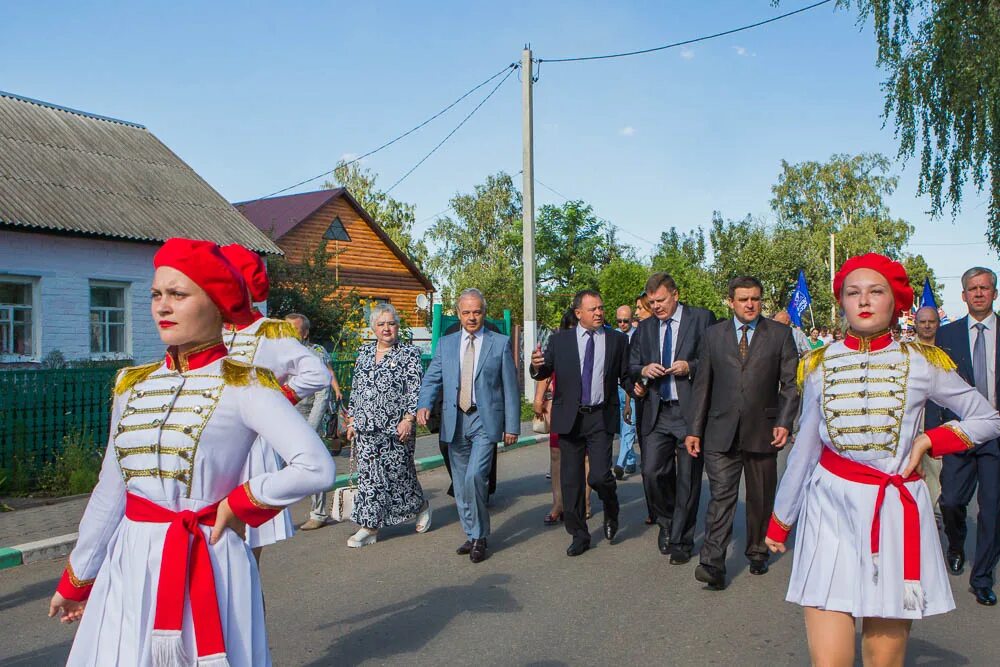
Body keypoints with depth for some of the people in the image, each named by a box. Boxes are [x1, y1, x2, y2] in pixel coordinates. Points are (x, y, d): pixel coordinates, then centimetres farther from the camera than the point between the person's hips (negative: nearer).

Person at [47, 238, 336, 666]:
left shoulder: (242, 387, -11)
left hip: (207, 566, -5)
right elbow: (111, 491, 14)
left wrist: (238, 505, -12)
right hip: (128, 566, 5)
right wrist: (76, 579, 19)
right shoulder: (132, 385, 6)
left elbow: (316, 468, -23)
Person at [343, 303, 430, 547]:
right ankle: (369, 527, 9)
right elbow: (356, 389, 17)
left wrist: (409, 419, -15)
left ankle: (421, 506, 31)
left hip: (396, 427, -4)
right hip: (366, 428, 5)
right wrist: (352, 420, 14)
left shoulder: (409, 354, -3)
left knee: (399, 472, 4)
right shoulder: (364, 353, 12)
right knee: (368, 475, 3)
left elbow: (416, 390, -8)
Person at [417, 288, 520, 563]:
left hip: (485, 420, -4)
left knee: (474, 476, -19)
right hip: (455, 421, 4)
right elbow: (432, 378, 6)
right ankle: (474, 536, 25)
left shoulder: (500, 343, 3)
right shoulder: (446, 343, 11)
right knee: (461, 484, 10)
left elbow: (510, 387, 2)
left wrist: (512, 426, -2)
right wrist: (424, 404, -14)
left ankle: (479, 537, -2)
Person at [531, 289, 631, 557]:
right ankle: (579, 535, 23)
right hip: (570, 418, 1)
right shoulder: (560, 340, 5)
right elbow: (543, 373, 4)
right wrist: (537, 366, -18)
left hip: (601, 417, -1)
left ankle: (611, 511, 21)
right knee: (571, 480, 7)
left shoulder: (617, 339, 5)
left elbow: (625, 375, 9)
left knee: (599, 476, -13)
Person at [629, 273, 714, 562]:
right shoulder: (645, 328, 14)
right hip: (657, 413, 3)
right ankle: (666, 521, 24)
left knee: (688, 479, 4)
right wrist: (643, 371, -4)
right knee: (652, 473, -4)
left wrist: (690, 367, -16)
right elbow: (631, 366, 17)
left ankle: (681, 540, 19)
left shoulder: (702, 319, 1)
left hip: (691, 411, -3)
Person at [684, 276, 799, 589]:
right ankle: (712, 564, -11)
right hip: (722, 431, 0)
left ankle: (757, 553, 29)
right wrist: (695, 430, 5)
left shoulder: (780, 334, 5)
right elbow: (702, 385, 8)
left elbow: (790, 384, 3)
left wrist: (784, 422, -9)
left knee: (761, 498, 11)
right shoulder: (714, 334, 8)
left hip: (762, 431, 0)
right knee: (722, 495, -8)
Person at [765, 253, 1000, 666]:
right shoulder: (820, 365, 5)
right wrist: (779, 521, 17)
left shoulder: (921, 363, 1)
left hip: (895, 512, 0)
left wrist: (929, 440, -6)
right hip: (830, 511, 1)